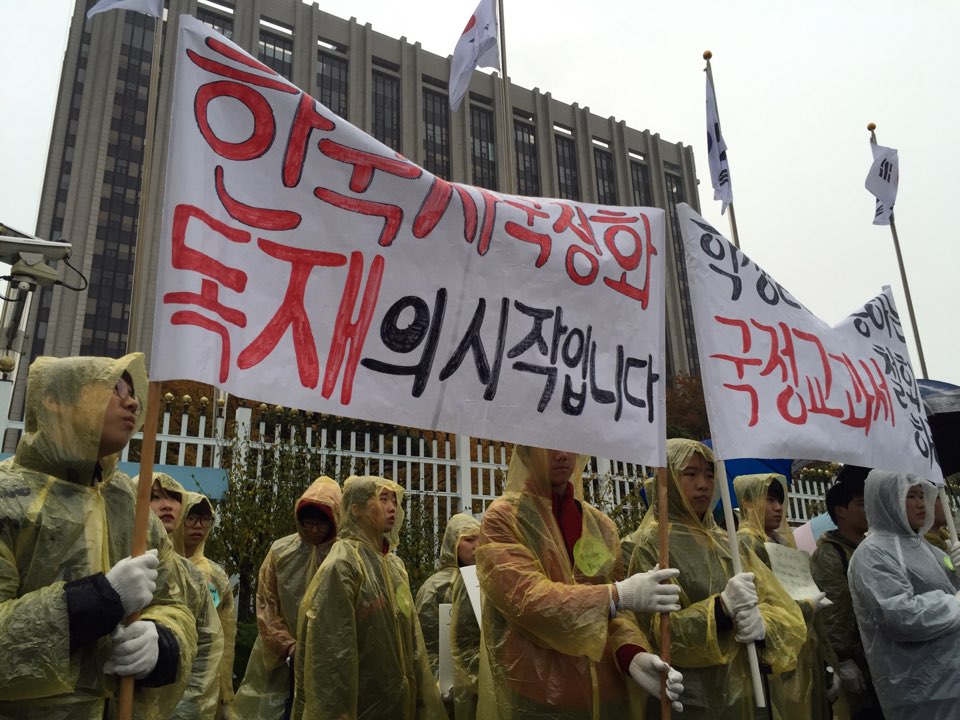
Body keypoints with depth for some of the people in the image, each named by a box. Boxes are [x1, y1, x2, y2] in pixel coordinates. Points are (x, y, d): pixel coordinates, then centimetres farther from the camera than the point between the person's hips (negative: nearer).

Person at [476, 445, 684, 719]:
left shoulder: (601, 525, 6)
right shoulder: (503, 517, -8)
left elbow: (616, 610, 1)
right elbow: (526, 597, -20)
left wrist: (632, 654, -19)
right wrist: (616, 594, -23)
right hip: (534, 696, -4)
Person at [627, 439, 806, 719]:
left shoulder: (728, 543, 7)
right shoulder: (653, 543, -11)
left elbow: (785, 609, 3)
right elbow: (655, 632, -16)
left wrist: (762, 622, -19)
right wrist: (721, 608, -27)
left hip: (741, 689, 6)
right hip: (690, 697, -5)